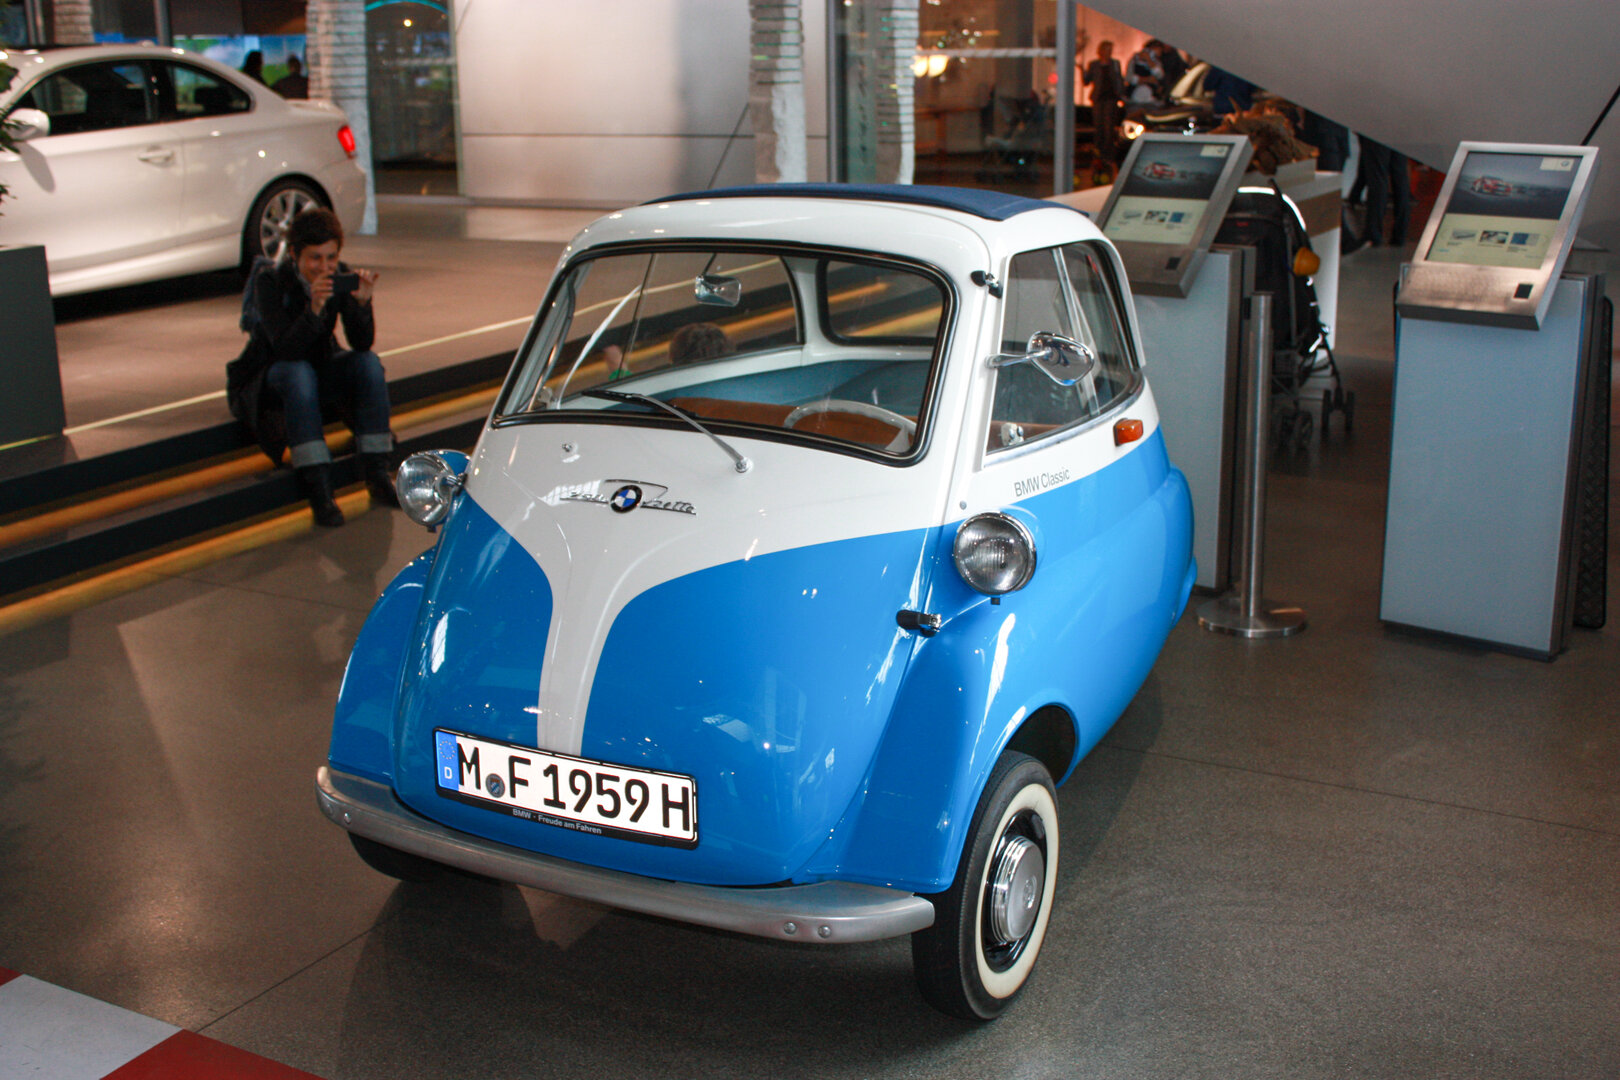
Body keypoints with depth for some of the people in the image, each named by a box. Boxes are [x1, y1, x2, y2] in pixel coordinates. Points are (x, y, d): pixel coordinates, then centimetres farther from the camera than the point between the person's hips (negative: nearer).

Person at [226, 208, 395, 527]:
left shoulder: (340, 276, -12)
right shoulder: (270, 281, -22)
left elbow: (362, 344, -19)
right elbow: (285, 349, -34)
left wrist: (362, 303, -37)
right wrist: (314, 309, -48)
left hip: (318, 371, 4)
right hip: (265, 380, -4)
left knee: (368, 363, -23)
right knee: (299, 372, -37)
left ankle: (377, 474, -21)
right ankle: (317, 490, -40)